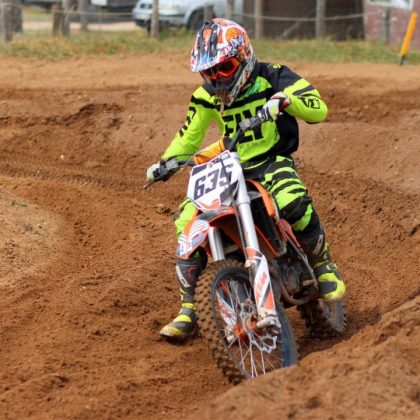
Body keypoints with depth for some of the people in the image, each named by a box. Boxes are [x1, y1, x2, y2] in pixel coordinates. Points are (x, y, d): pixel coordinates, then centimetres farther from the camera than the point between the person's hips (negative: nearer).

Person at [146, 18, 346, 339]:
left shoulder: (271, 77, -7)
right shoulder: (207, 96, 6)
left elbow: (319, 110, -16)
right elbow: (189, 135, 17)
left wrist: (285, 99, -35)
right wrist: (165, 163, -1)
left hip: (272, 162, -5)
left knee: (293, 201, -39)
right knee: (187, 221, -13)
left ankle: (325, 269, -12)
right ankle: (187, 312, -2)